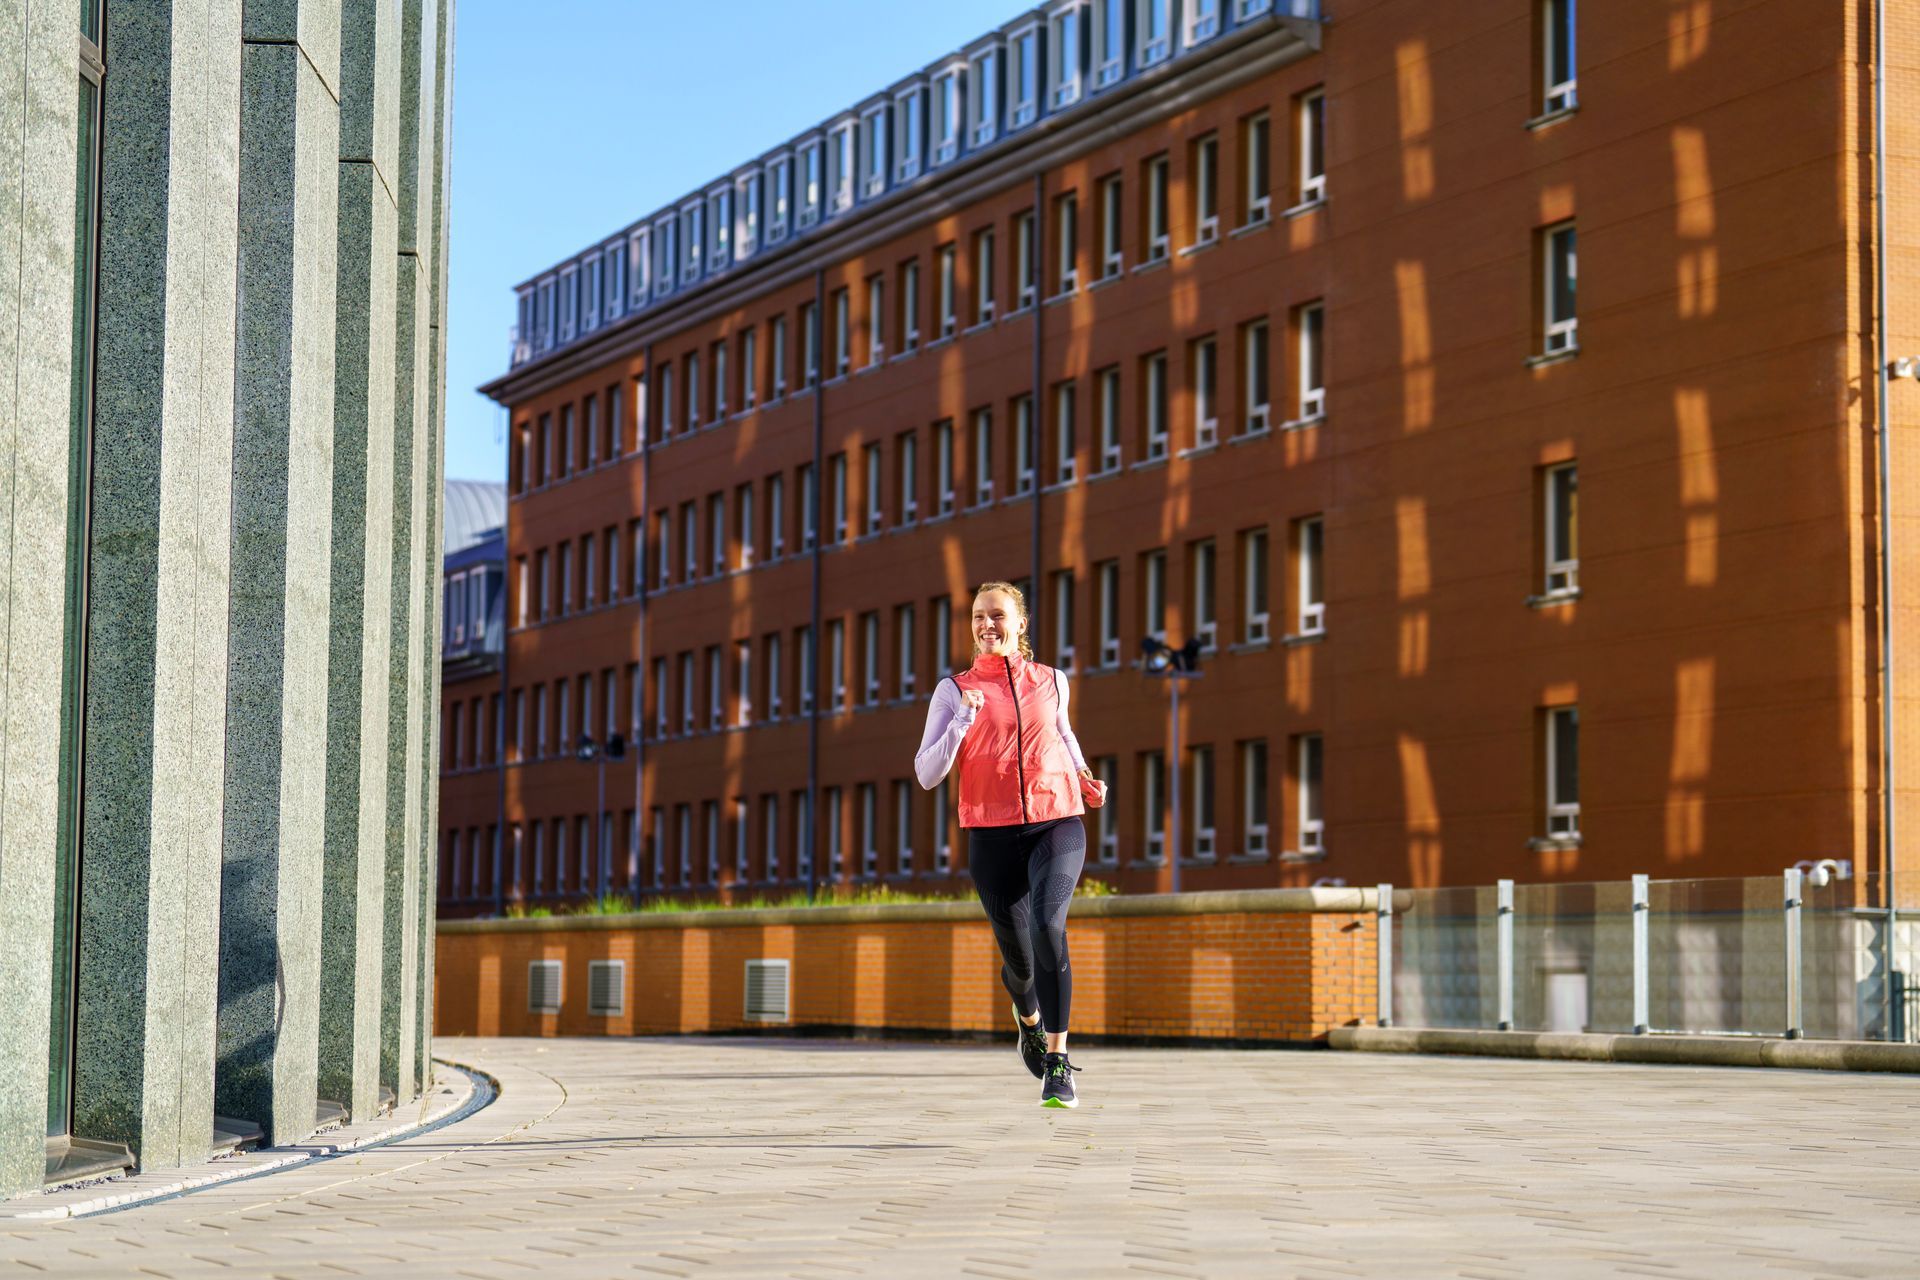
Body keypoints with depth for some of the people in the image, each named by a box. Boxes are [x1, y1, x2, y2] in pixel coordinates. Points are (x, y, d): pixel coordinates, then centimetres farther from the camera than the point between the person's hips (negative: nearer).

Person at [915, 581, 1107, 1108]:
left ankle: (1058, 1065, -23)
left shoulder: (1052, 682, 9)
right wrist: (963, 720, -18)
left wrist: (1085, 780, 13)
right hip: (993, 834, 0)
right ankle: (1028, 1015, 46)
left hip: (1057, 825, 0)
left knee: (1048, 926, -26)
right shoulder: (955, 690, 2)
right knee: (1018, 958, 7)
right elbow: (927, 774, -5)